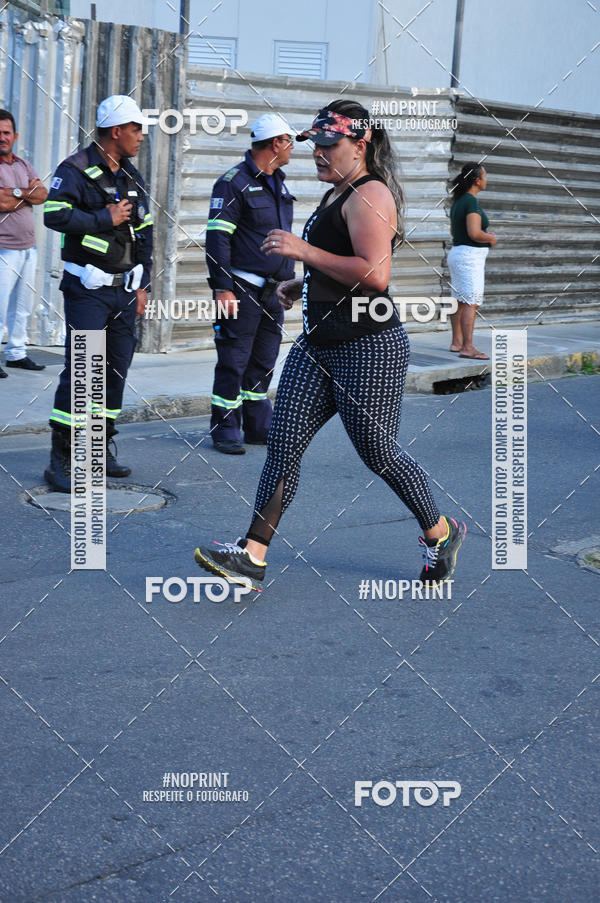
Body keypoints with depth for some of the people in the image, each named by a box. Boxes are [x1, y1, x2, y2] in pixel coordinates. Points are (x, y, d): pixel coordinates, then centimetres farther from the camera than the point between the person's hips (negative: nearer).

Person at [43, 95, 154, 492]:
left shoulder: (132, 176, 15)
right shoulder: (77, 170, -8)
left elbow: (145, 233, 19)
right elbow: (55, 215, -23)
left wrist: (142, 285, 13)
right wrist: (106, 219, -17)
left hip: (125, 290, 7)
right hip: (88, 290, -7)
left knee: (117, 369, 9)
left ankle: (101, 449, 20)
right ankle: (61, 460, -7)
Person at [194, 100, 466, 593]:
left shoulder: (370, 195, -13)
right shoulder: (337, 195, 18)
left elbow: (375, 275, -25)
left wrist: (304, 250, -22)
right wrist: (299, 284, 20)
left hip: (370, 348, -9)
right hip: (319, 344, 9)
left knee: (378, 451, 2)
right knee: (284, 442, -1)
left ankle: (442, 533, 26)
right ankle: (252, 557, -3)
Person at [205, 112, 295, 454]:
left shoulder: (278, 182, 17)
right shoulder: (234, 182, -10)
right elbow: (217, 237, -14)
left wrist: (288, 280, 22)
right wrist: (222, 286, -20)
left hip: (274, 291, 8)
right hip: (242, 289, -8)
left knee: (263, 363, 12)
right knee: (233, 363, -2)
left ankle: (259, 426, 20)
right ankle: (226, 430, 5)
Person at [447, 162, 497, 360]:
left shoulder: (458, 201, 13)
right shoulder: (472, 202, -16)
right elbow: (474, 233, -25)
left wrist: (485, 235, 18)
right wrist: (490, 238, -5)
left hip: (456, 252, 10)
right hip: (470, 256, -10)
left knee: (460, 301, 15)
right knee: (471, 303, -10)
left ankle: (457, 342, 21)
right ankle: (467, 347, -13)